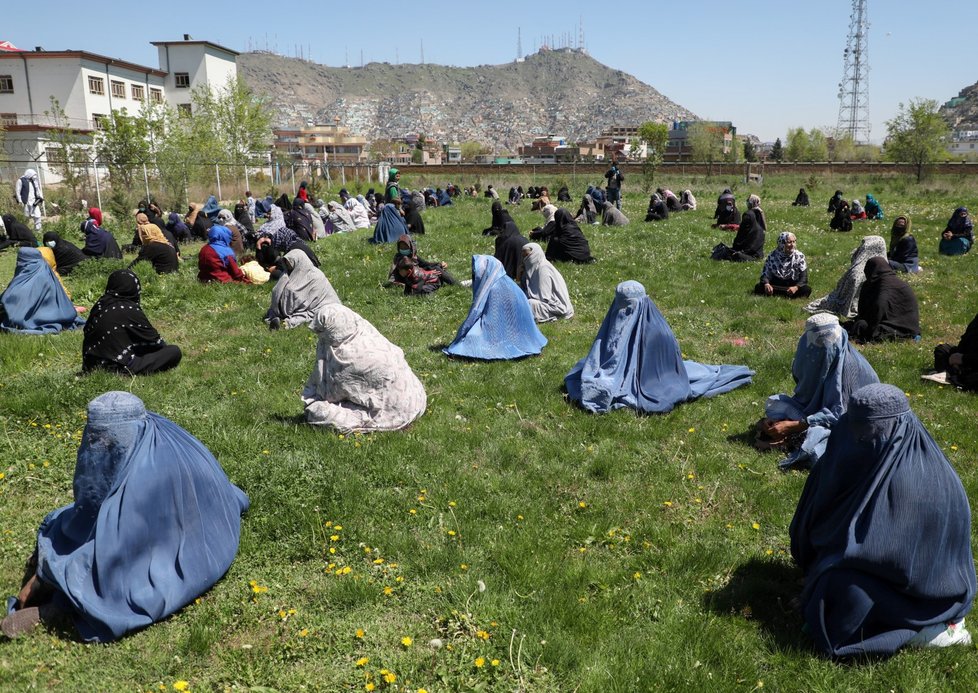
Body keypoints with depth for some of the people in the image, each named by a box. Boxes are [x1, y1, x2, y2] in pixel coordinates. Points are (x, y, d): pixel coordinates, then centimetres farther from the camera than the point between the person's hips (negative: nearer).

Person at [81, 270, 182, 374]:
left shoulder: (100, 304, 3)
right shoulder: (131, 310, -14)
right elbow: (151, 337, -3)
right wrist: (165, 347, 18)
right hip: (121, 367, -8)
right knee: (175, 352, -10)